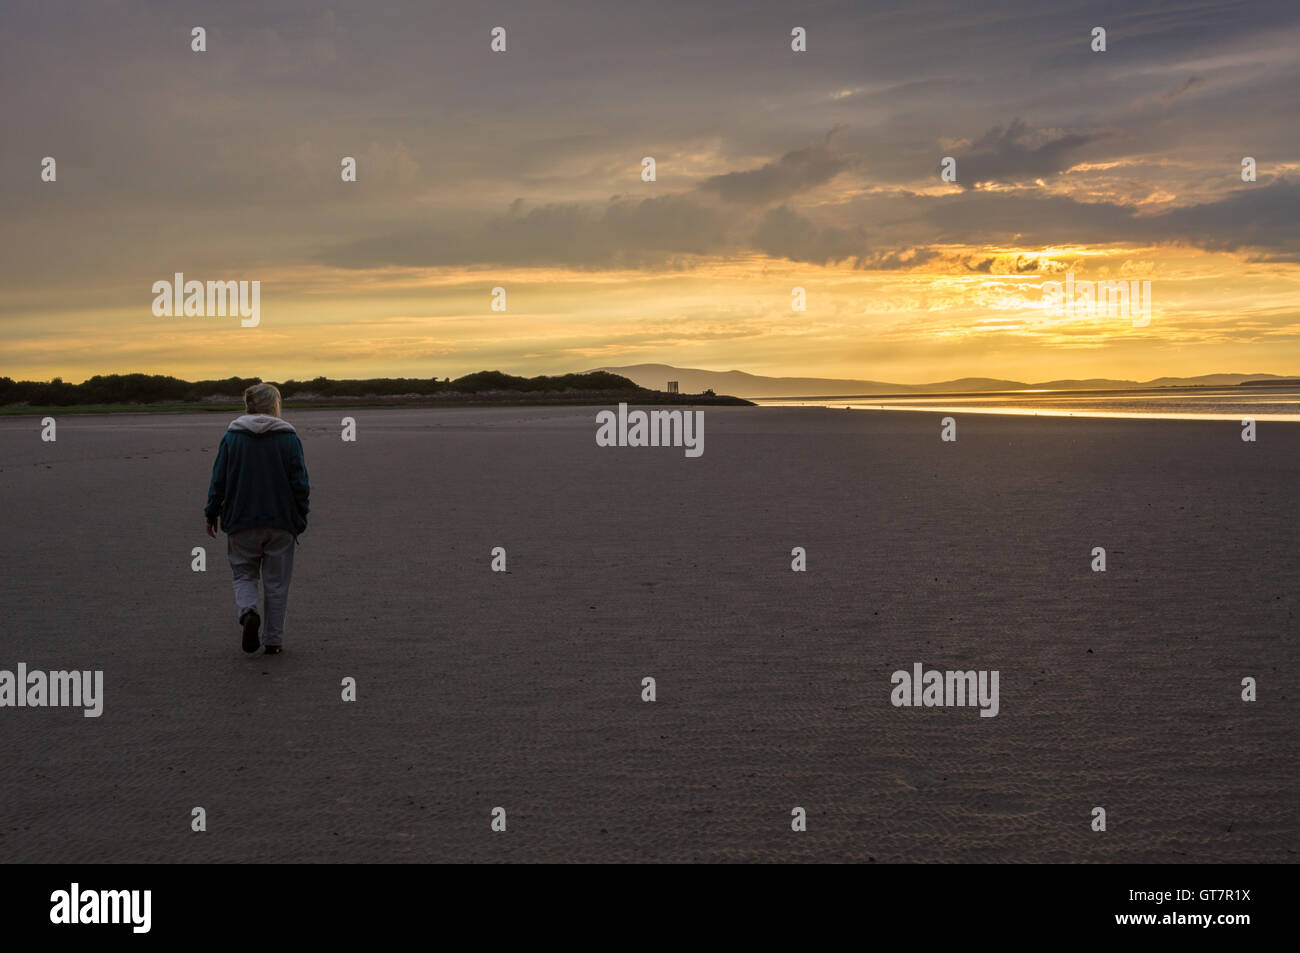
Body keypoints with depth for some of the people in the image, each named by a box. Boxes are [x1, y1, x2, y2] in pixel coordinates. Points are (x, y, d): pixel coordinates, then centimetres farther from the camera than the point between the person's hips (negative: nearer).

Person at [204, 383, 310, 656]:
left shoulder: (232, 437, 1)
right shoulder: (288, 437, -3)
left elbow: (218, 480, 2)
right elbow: (301, 483, -3)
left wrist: (212, 514, 13)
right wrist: (300, 520, 5)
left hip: (241, 521, 1)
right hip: (281, 522, 0)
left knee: (244, 574, 14)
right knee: (276, 582, 9)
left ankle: (248, 612, -15)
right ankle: (273, 640, 10)